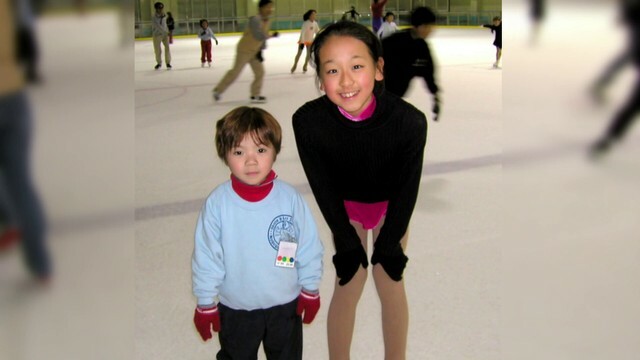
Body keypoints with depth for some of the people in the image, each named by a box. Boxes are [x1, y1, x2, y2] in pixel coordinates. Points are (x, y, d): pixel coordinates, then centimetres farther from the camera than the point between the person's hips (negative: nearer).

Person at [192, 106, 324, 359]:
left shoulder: (290, 198, -17)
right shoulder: (217, 203, -19)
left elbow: (309, 247, -6)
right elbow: (206, 256, -11)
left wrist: (311, 290, 1)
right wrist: (206, 304, -5)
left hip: (285, 303, 1)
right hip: (235, 307, 0)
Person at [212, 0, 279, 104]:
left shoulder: (268, 21, 1)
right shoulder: (255, 19, -26)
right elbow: (259, 36, -36)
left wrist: (260, 51, 1)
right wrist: (272, 35, -24)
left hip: (254, 51, 8)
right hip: (244, 50, -8)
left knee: (260, 72, 5)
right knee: (235, 71, -2)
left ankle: (255, 95, 16)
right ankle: (218, 90, 12)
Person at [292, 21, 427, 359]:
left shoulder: (409, 121, -36)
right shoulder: (308, 121, -34)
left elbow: (406, 190, -19)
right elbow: (323, 188, -18)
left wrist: (389, 245, -10)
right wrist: (347, 244, -11)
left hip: (392, 205, 0)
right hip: (344, 205, 0)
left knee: (391, 284, 9)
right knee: (347, 287, 6)